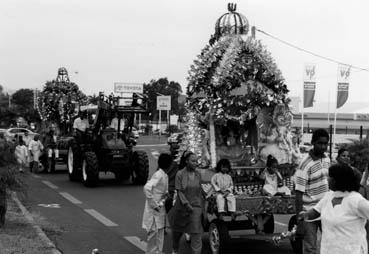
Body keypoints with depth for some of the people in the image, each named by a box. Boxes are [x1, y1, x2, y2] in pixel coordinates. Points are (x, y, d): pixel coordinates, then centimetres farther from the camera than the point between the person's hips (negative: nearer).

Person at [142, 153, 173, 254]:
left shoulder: (165, 175, 10)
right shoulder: (158, 175, -18)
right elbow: (147, 188, -31)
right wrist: (154, 204, -25)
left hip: (160, 209, 9)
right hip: (154, 210, -9)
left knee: (160, 232, 15)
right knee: (154, 232, -2)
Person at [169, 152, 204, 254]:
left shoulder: (198, 174, 0)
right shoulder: (180, 174, -9)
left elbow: (199, 191, 11)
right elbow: (179, 192, -12)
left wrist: (201, 206, 15)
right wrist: (187, 205, -21)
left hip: (196, 206, 1)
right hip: (182, 206, -1)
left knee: (196, 233, -9)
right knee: (177, 230, 19)